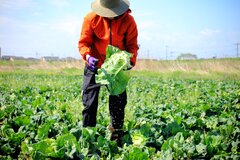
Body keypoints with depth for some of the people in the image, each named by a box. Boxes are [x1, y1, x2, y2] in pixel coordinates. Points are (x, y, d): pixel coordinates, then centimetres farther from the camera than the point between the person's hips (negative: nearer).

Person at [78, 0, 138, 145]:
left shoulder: (128, 21, -14)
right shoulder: (91, 19, -15)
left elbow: (132, 45, -7)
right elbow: (83, 43, -10)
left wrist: (130, 60, -26)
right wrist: (88, 56, -30)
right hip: (95, 64, -1)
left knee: (118, 102, 5)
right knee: (89, 102, 0)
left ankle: (117, 136, 19)